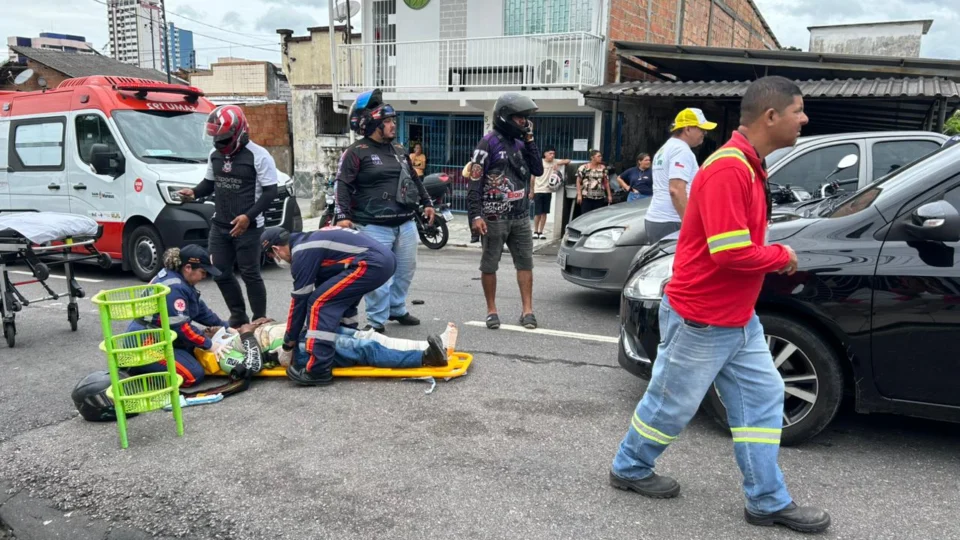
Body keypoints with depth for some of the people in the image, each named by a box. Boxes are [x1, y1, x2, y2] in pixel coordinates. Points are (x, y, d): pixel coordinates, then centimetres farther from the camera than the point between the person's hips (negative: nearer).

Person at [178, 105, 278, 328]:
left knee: (250, 274, -1)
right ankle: (238, 316, 25)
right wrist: (194, 192, -1)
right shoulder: (215, 154, 10)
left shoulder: (258, 156, -12)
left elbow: (270, 191, -13)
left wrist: (248, 216, -22)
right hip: (219, 225, 7)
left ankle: (260, 320, 11)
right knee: (221, 273, 10)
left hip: (247, 227, -7)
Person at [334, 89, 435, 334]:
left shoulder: (399, 151, 16)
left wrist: (427, 203, 25)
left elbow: (414, 179, 26)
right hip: (375, 226, -7)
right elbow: (343, 185, -10)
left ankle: (397, 309, 31)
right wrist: (343, 215, -18)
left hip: (405, 223, 7)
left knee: (406, 269, 15)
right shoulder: (356, 152, -6)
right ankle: (377, 321, 3)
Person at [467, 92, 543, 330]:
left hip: (521, 216, 6)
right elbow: (475, 182, -11)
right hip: (494, 218, -6)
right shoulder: (489, 143, -7)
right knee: (489, 265, 4)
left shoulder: (520, 142, 12)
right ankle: (492, 311, 15)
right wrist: (475, 215, -19)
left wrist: (529, 140, 1)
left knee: (525, 263, 3)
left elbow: (538, 170, 7)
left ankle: (527, 310, 8)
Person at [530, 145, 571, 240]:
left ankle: (541, 232, 11)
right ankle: (535, 232, 11)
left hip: (548, 191, 3)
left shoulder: (555, 162, 2)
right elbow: (533, 177, 0)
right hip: (538, 191, -3)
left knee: (544, 213, 4)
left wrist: (558, 164, -16)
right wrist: (531, 191, 1)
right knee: (537, 213, -1)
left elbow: (568, 161, 0)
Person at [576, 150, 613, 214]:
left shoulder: (603, 168, 9)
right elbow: (578, 181, 0)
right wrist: (579, 195, -8)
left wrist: (609, 195, 10)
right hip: (586, 197, -3)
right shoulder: (584, 167, -2)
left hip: (600, 198, 3)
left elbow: (606, 182, 13)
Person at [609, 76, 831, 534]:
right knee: (671, 404, 8)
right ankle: (629, 468, 31)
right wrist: (783, 256, -12)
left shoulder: (749, 166, 9)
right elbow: (731, 252, -29)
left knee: (762, 398, 11)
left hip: (738, 318, 10)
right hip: (700, 320, -10)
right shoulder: (727, 170, -24)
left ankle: (768, 501, 22)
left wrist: (775, 256, 1)